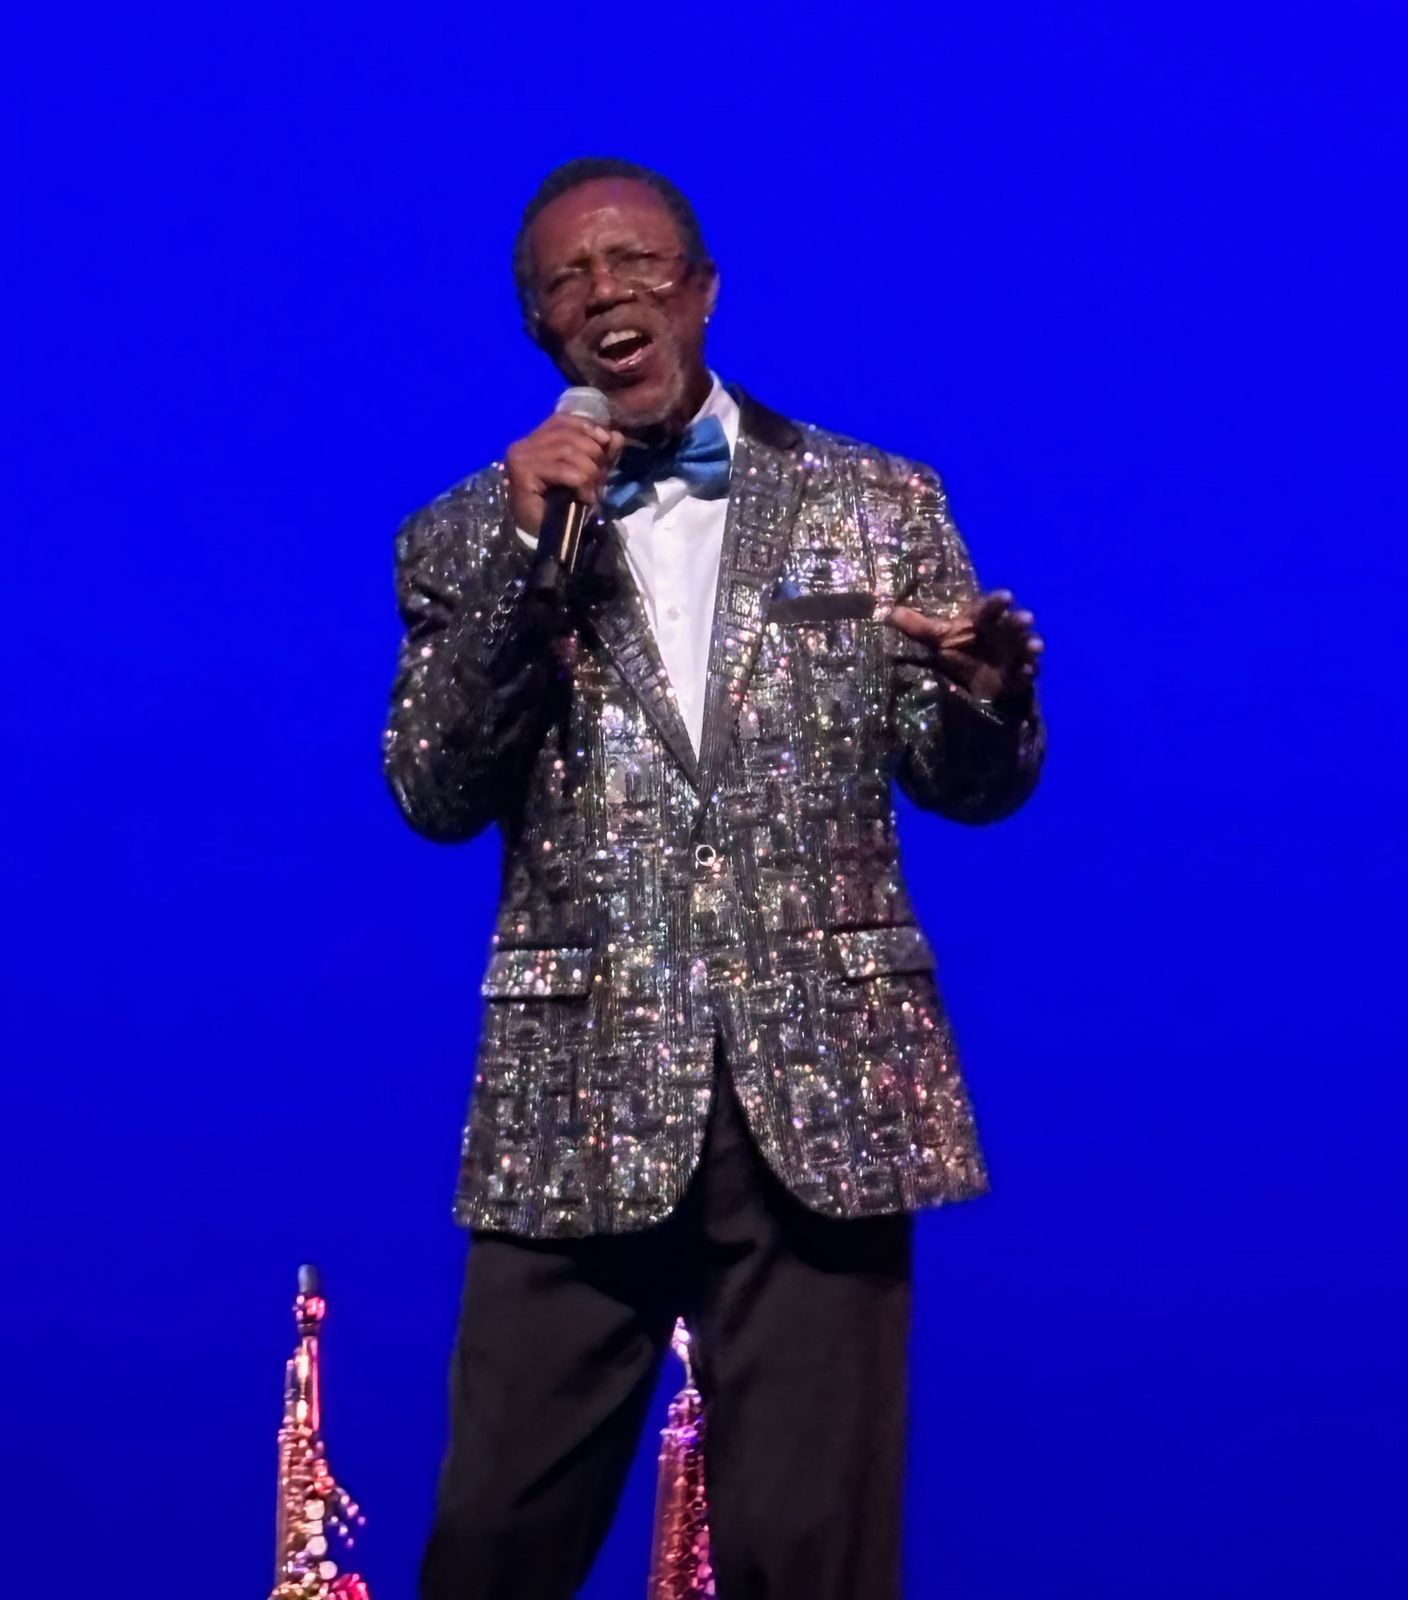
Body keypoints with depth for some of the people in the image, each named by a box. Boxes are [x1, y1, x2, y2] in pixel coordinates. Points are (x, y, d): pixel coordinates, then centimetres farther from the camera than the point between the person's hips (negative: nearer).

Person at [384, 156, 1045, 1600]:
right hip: (577, 1104, 0)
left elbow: (964, 785, 9)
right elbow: (434, 795, -3)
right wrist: (520, 555, -13)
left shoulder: (877, 503, 9)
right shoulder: (466, 540, 9)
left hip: (822, 1088, 0)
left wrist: (989, 695, -14)